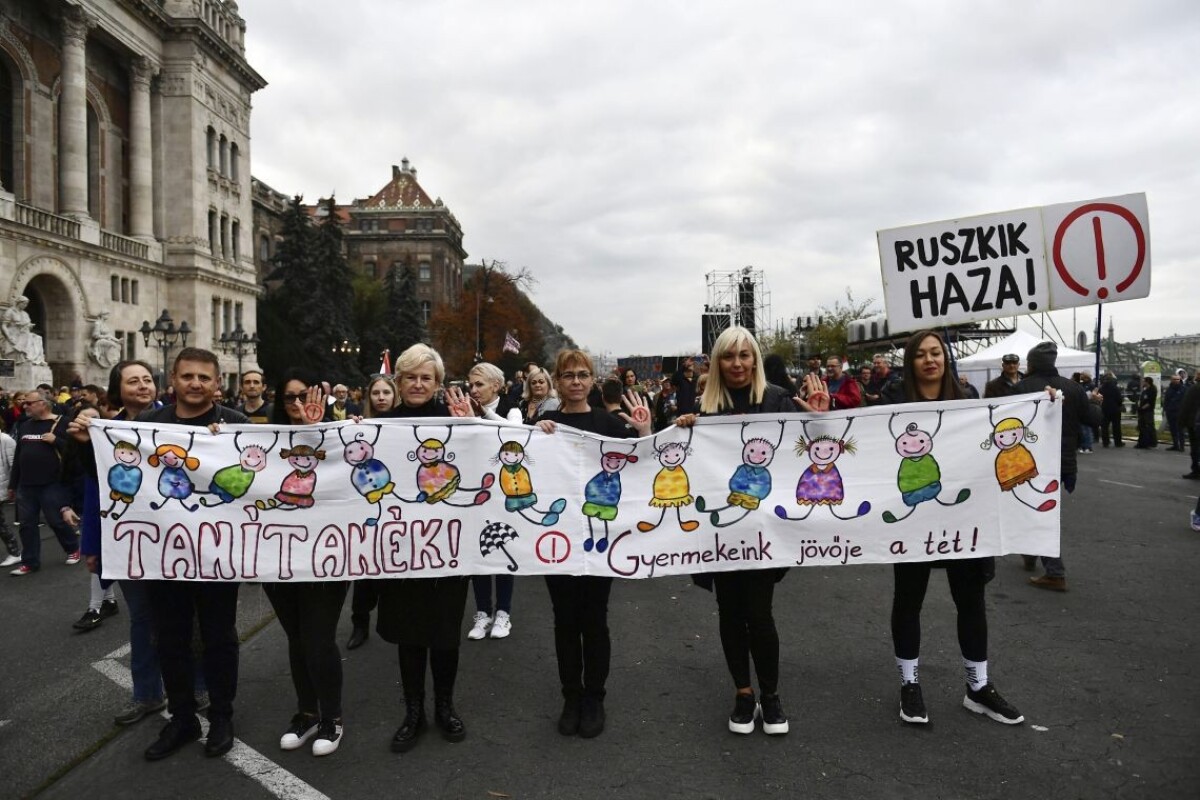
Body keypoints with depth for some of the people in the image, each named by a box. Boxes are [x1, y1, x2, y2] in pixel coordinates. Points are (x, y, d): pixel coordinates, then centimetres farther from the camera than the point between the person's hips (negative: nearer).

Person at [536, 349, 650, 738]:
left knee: (594, 619, 5)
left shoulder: (609, 422, 2)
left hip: (599, 531, -1)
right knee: (565, 619, 9)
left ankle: (594, 698, 21)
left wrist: (644, 431, -14)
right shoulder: (544, 424, 3)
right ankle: (571, 697, 24)